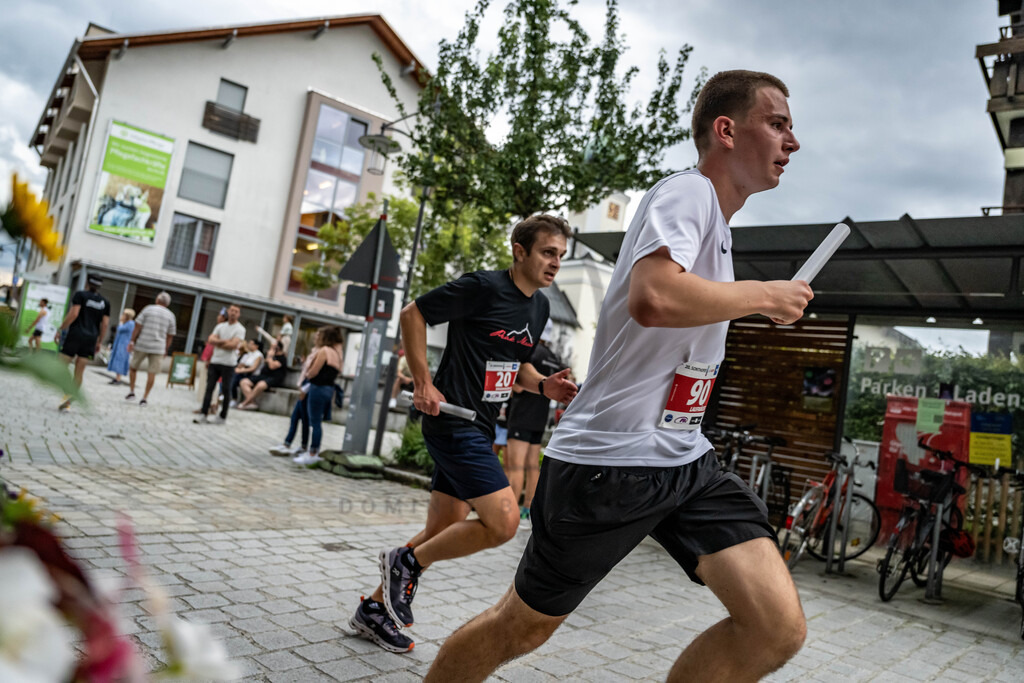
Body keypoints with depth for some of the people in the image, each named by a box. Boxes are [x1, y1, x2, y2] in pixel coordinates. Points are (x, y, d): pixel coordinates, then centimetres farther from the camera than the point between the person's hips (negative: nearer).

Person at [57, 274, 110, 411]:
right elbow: (105, 324, 7)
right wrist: (99, 342, 13)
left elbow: (73, 314, -12)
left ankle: (68, 393, -19)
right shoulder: (105, 302, 11)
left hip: (75, 334, -4)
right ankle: (67, 403, 7)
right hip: (91, 338, 4)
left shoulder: (80, 295, -1)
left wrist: (61, 329, -5)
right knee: (79, 371, 6)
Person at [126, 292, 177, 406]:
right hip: (158, 347, 1)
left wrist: (132, 341, -1)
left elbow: (138, 326, -5)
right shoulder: (170, 315, 5)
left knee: (133, 368, 17)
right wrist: (165, 350, 14)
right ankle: (145, 398, 1)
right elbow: (170, 336, 6)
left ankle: (131, 392, 19)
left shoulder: (148, 309, 0)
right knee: (152, 373, 2)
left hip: (141, 345, -1)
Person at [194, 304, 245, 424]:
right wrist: (225, 341, -13)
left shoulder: (240, 329, -3)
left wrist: (217, 343, -4)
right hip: (214, 361, 5)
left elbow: (233, 345, -15)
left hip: (228, 364, -4)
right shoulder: (220, 326, 13)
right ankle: (204, 414, 1)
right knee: (209, 388, 1)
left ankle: (223, 416, 12)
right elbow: (211, 339, 2)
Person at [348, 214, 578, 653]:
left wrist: (543, 386, 3)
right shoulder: (484, 287, -14)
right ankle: (407, 562, 4)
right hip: (453, 422, -9)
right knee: (503, 521, -17)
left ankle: (374, 610, 30)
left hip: (479, 429, 9)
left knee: (443, 532, 14)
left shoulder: (539, 307, 11)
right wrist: (423, 382, -14)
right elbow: (413, 314, -8)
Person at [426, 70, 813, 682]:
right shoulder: (687, 192, -12)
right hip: (610, 461, -8)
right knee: (522, 628, 8)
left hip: (686, 460, 9)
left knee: (780, 628, -5)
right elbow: (652, 297, -33)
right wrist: (766, 296, -18)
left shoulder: (715, 220, 18)